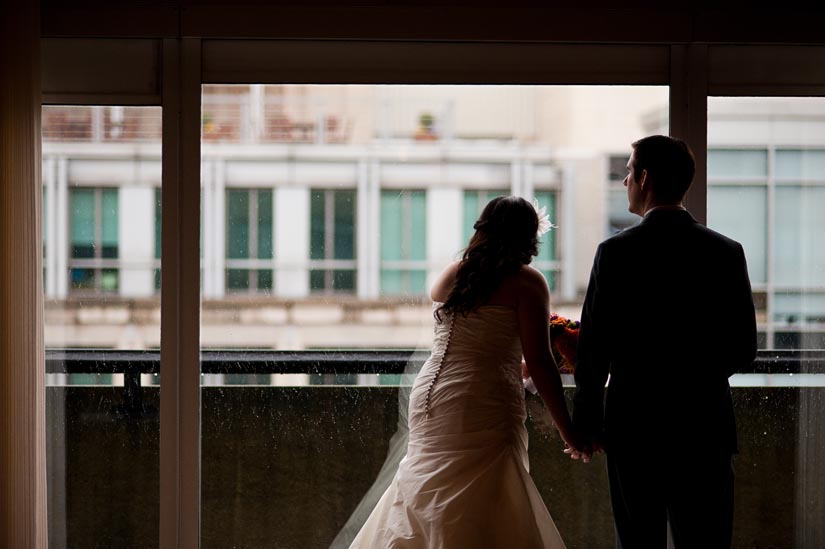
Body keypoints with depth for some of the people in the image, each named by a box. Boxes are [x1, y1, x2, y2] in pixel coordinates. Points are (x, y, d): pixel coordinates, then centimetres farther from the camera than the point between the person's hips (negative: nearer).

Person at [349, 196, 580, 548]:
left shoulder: (449, 276, 13)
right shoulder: (526, 281, -4)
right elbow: (538, 362, -9)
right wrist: (568, 430, -4)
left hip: (430, 399, 6)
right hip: (486, 408, -5)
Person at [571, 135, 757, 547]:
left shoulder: (617, 251, -8)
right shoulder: (727, 252, 0)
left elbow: (593, 348, -7)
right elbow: (744, 349, 3)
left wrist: (585, 422, 4)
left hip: (634, 424, -1)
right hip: (706, 424, 2)